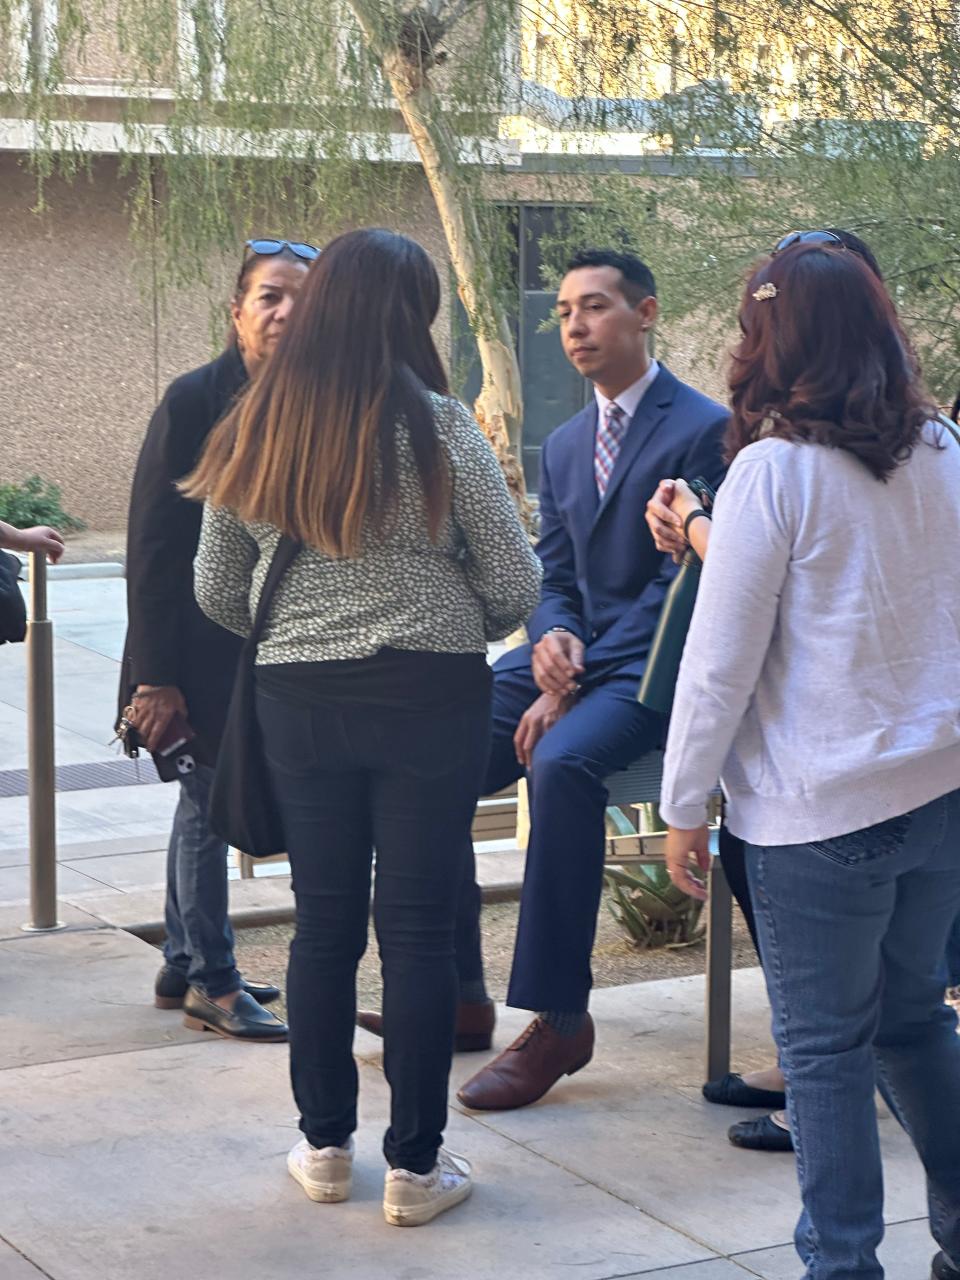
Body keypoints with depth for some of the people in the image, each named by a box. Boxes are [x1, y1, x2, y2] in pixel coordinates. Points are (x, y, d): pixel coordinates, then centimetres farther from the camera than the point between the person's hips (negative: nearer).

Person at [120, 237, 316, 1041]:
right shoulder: (195, 402, -13)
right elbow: (153, 546, -13)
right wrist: (156, 675, -16)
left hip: (274, 651, 5)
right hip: (203, 650, -5)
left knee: (209, 800, 16)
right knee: (208, 802, 1)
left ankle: (185, 967, 28)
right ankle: (211, 982, 12)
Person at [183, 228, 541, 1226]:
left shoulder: (249, 435, 2)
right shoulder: (436, 427, -10)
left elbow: (216, 595, 10)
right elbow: (515, 585, -7)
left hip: (298, 696, 3)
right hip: (428, 695, -3)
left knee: (323, 921, 14)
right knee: (418, 928, 4)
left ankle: (324, 1144, 24)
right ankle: (415, 1167, 11)